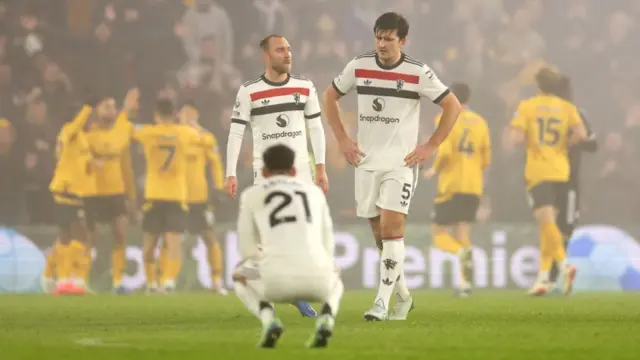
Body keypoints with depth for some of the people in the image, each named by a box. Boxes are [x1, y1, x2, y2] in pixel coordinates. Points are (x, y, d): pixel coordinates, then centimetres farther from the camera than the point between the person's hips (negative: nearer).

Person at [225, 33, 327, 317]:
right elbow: (235, 133, -4)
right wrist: (230, 174, -10)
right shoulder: (249, 91, -5)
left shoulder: (305, 87, 4)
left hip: (300, 169, 3)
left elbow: (315, 127, 10)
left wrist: (321, 168, 7)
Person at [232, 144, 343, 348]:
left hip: (277, 280, -2)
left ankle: (268, 319, 3)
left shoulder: (252, 195, 18)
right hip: (316, 279, 2)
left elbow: (248, 249, 21)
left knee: (240, 277, 35)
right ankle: (326, 318, 4)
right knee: (335, 283, 41)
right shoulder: (314, 192, 26)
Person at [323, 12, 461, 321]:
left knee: (391, 228, -16)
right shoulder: (358, 67, 1)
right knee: (380, 234, 8)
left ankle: (383, 303, -14)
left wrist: (430, 147, -5)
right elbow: (330, 96, 16)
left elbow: (452, 106, -1)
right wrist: (342, 139, 7)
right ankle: (402, 296, 25)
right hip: (366, 162, 4)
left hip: (401, 162, -4)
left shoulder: (418, 73, -8)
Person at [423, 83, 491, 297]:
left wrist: (434, 170, -1)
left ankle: (463, 252, -28)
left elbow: (444, 152, -18)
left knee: (439, 233, 3)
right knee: (461, 233, 10)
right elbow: (486, 160, 13)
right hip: (474, 187, 5)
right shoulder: (480, 122, 11)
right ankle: (465, 283, -3)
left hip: (451, 185, -5)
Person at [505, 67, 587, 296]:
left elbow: (514, 139, -12)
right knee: (547, 224, 14)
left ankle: (564, 264, -36)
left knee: (547, 222, -14)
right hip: (560, 172, 4)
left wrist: (518, 137, 11)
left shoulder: (526, 107, -3)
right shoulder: (566, 108, 6)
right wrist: (564, 144, 9)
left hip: (538, 171, -4)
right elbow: (580, 134, -9)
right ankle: (543, 277, 16)